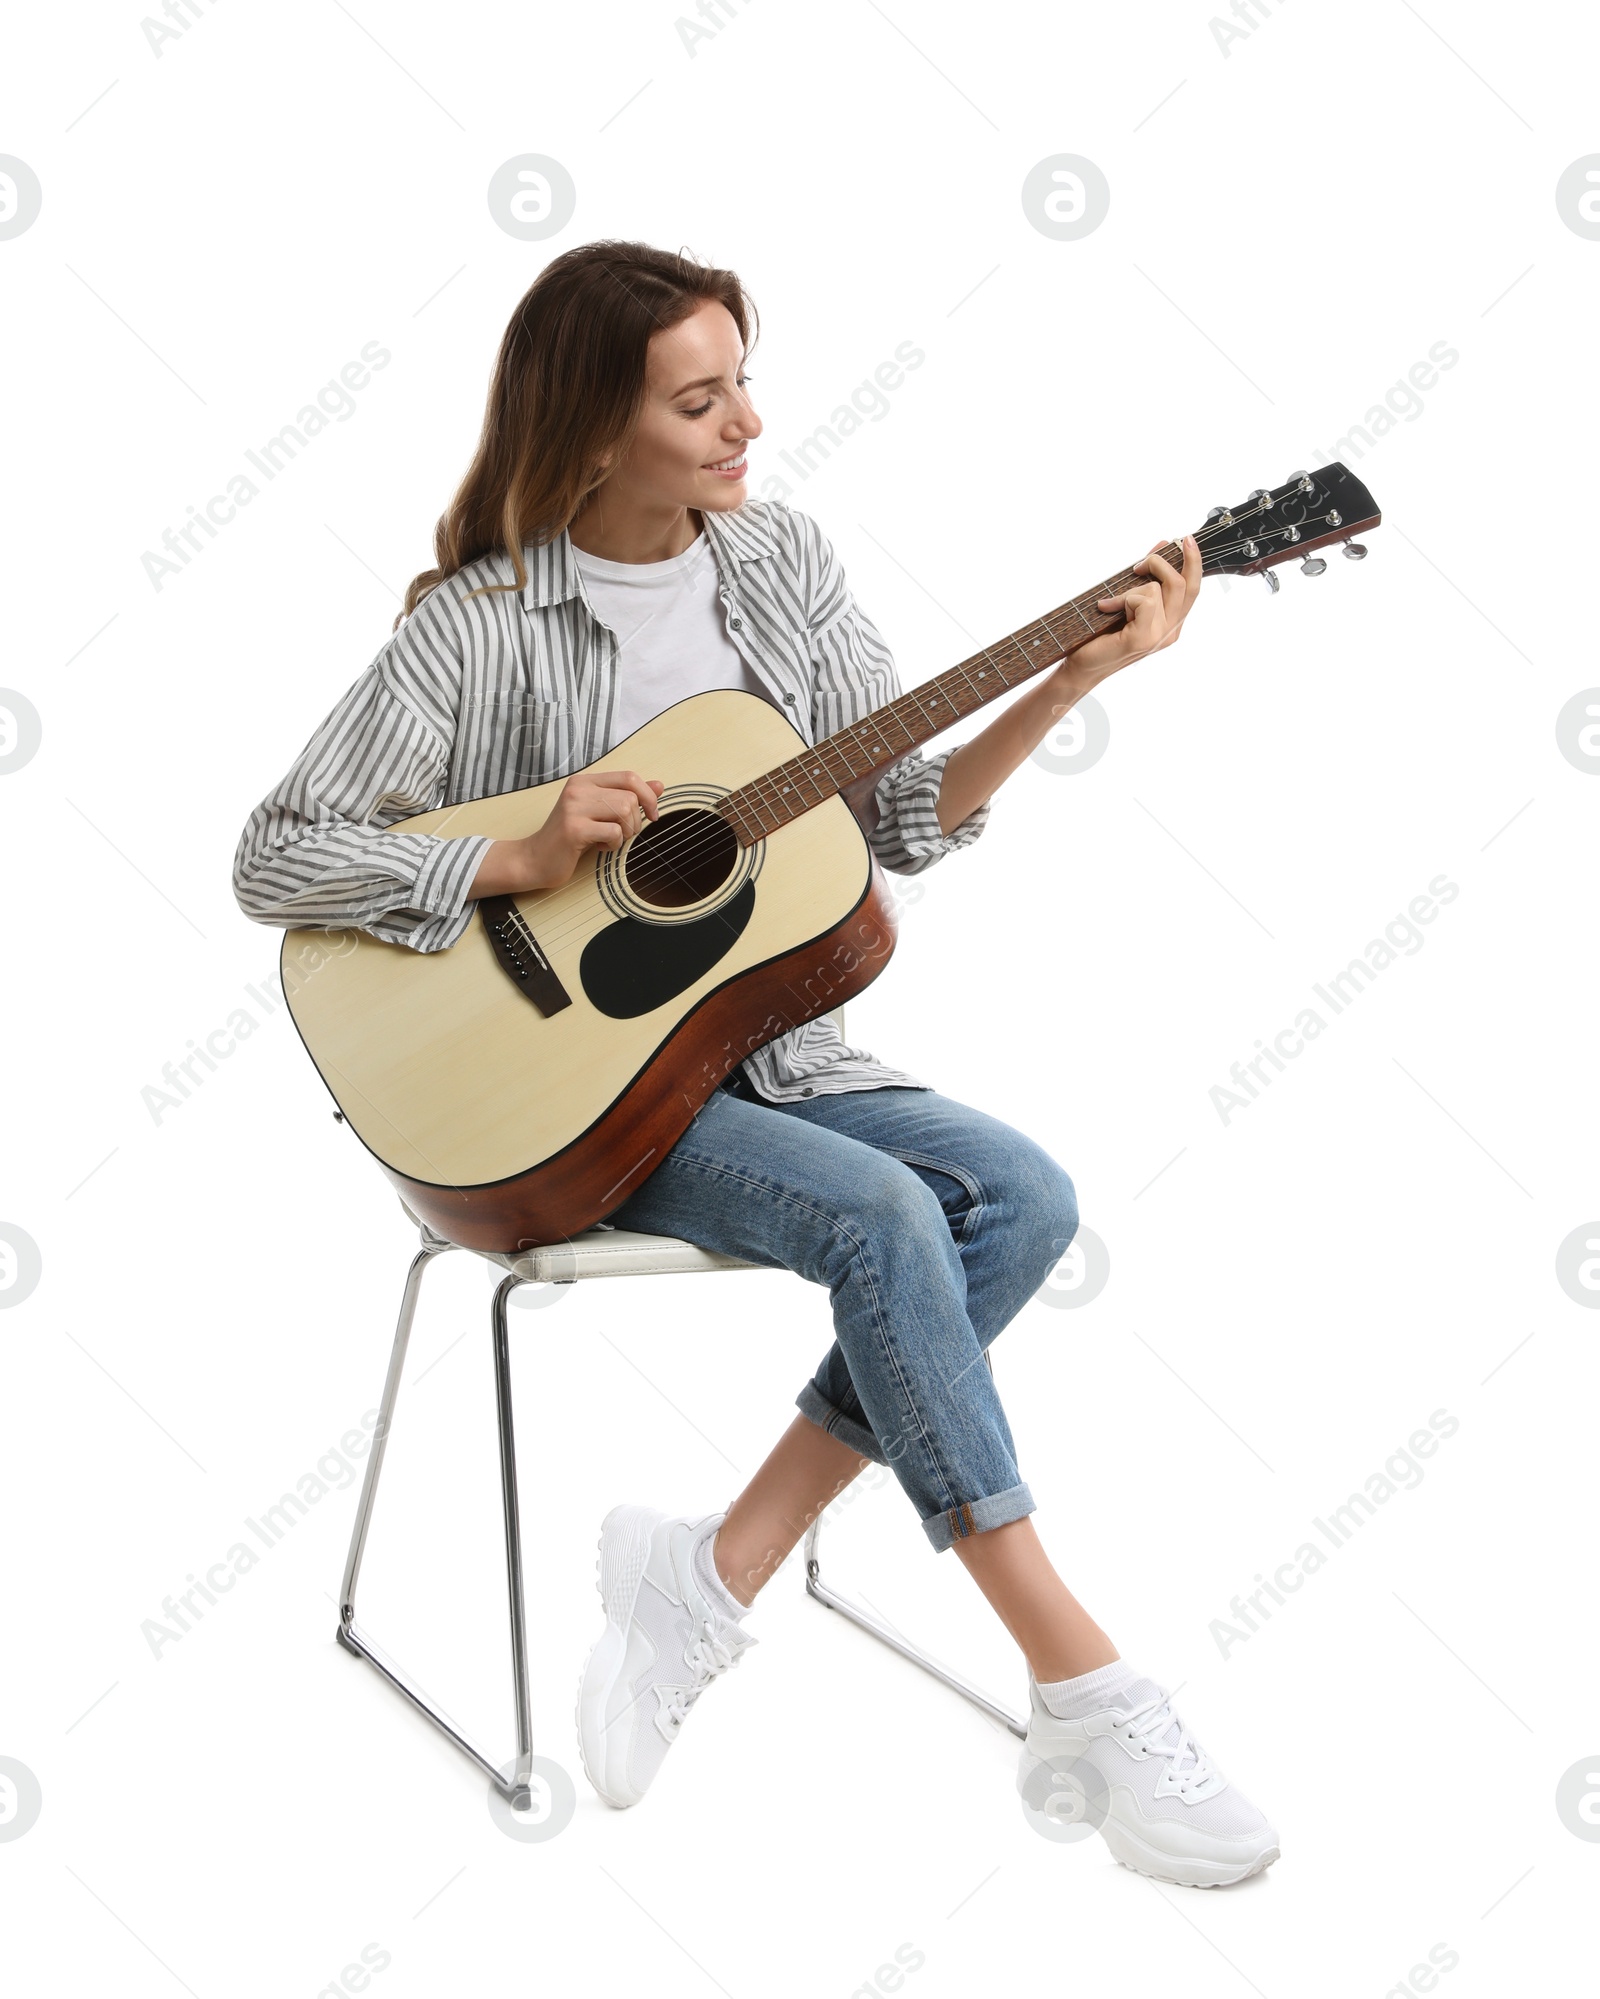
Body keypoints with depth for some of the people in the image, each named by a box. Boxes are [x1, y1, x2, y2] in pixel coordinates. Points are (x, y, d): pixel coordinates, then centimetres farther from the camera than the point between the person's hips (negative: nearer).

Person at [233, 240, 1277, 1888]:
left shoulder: (780, 560, 5)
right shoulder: (481, 625, -10)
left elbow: (905, 820, 4)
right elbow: (272, 859, -11)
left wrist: (1072, 680, -9)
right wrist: (527, 859, -21)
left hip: (766, 1052, 6)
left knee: (1019, 1195, -19)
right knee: (885, 1219, -28)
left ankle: (710, 1575, -15)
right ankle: (1080, 1690, -17)